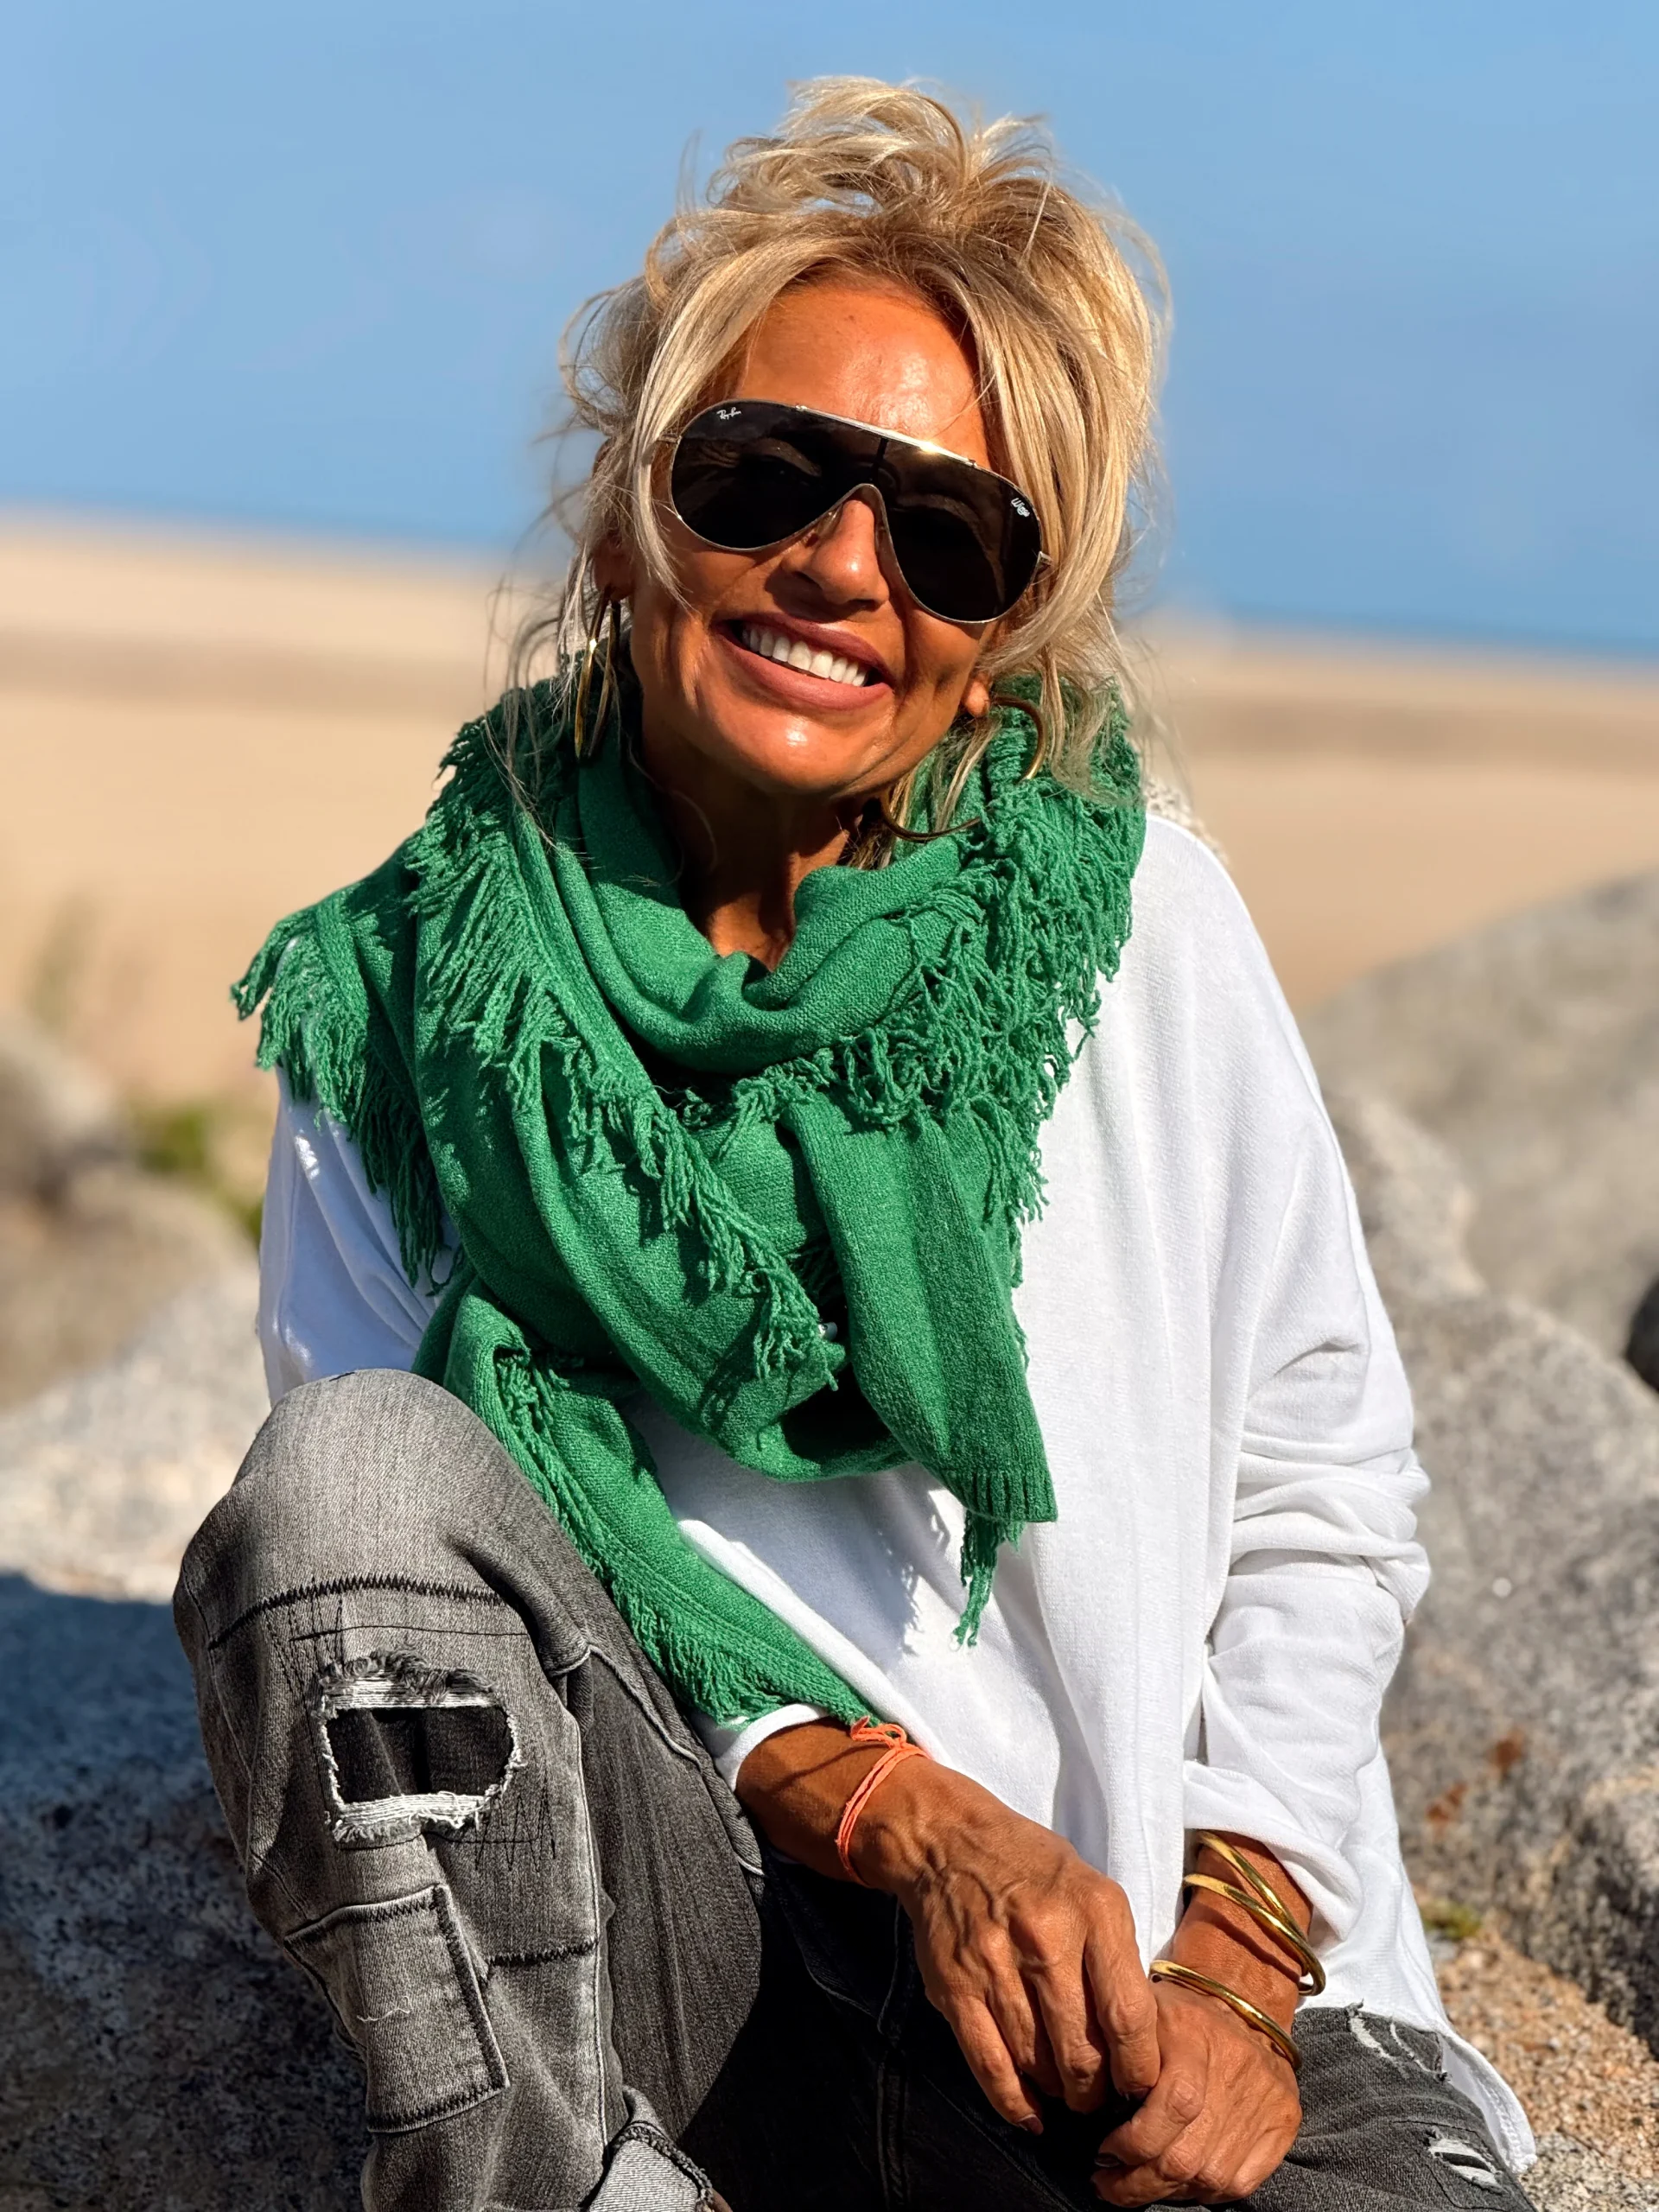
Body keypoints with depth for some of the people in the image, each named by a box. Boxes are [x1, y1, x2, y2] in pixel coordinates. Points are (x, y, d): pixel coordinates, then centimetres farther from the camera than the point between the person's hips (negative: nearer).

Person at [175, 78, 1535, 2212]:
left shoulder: (1144, 930, 2)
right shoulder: (407, 994, 1)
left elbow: (1325, 1495, 6)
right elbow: (390, 1550, -3)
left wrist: (1231, 1964, -7)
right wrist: (896, 1810, -15)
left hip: (1121, 1973, 0)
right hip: (640, 1947, 1)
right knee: (355, 1459, -25)